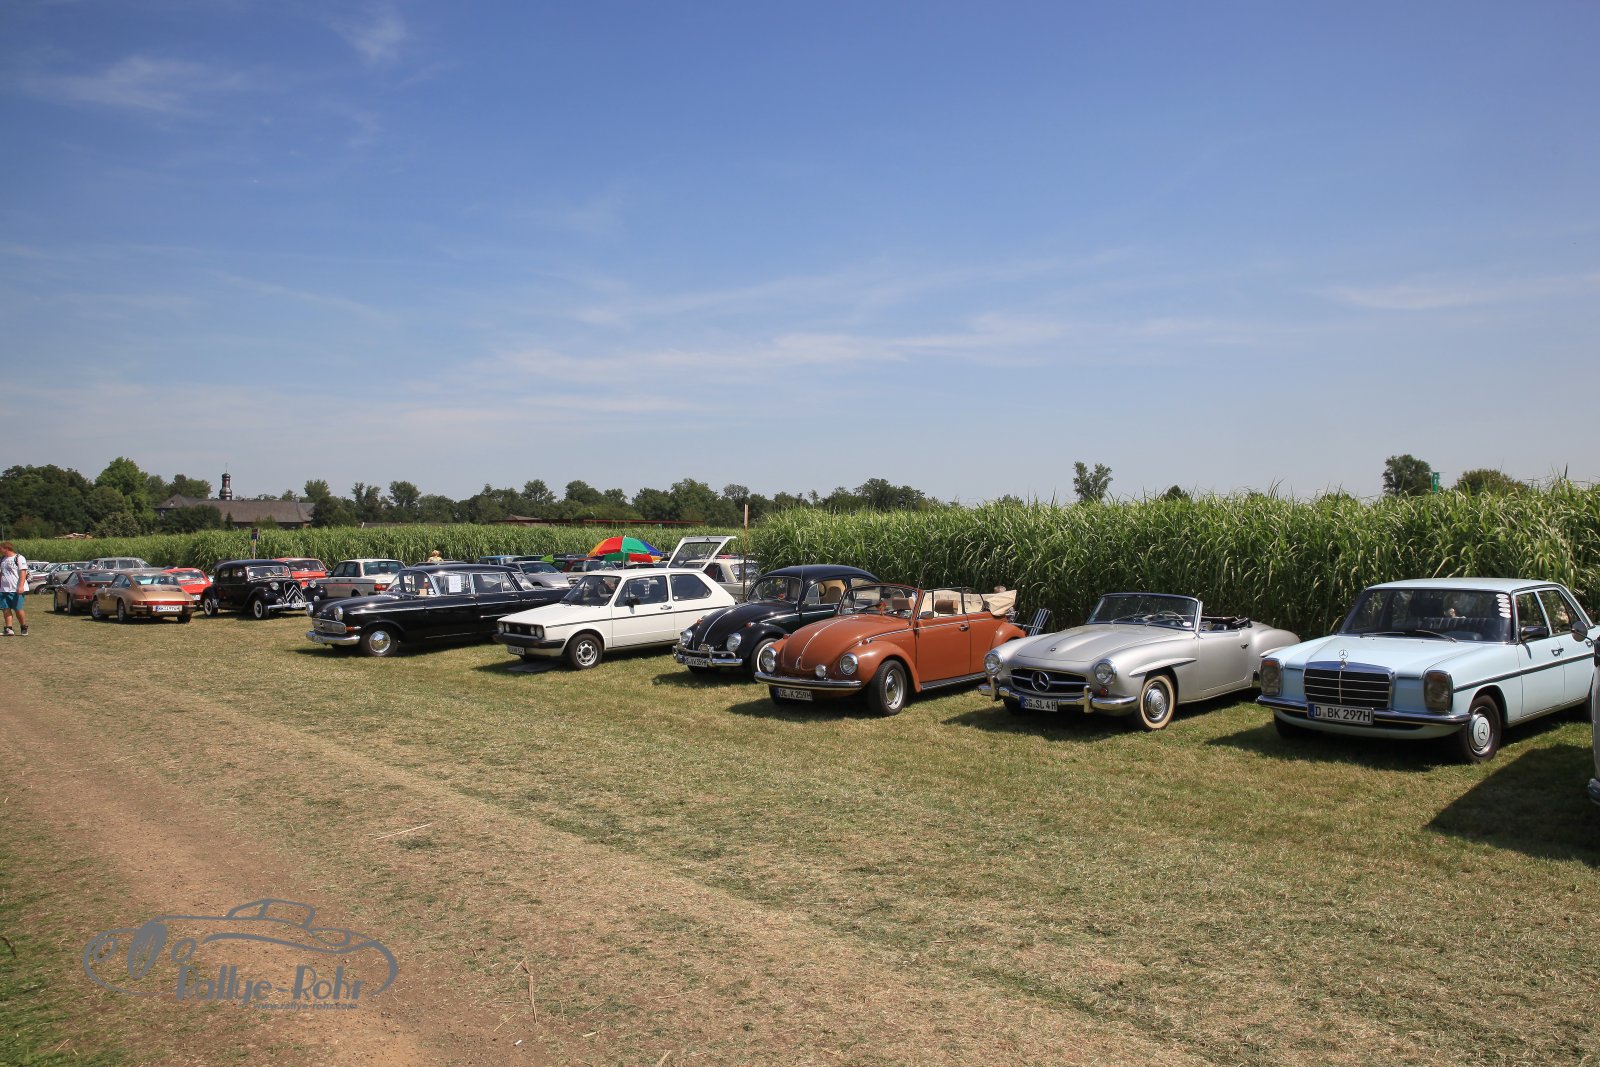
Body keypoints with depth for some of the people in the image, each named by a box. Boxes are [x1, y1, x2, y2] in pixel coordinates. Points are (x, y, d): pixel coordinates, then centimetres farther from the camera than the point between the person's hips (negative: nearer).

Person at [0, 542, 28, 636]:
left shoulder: (19, 558, -6)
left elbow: (23, 572, -13)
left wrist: (21, 586, -22)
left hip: (16, 589, -7)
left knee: (18, 609, -5)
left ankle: (24, 628, 8)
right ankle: (8, 629, 5)